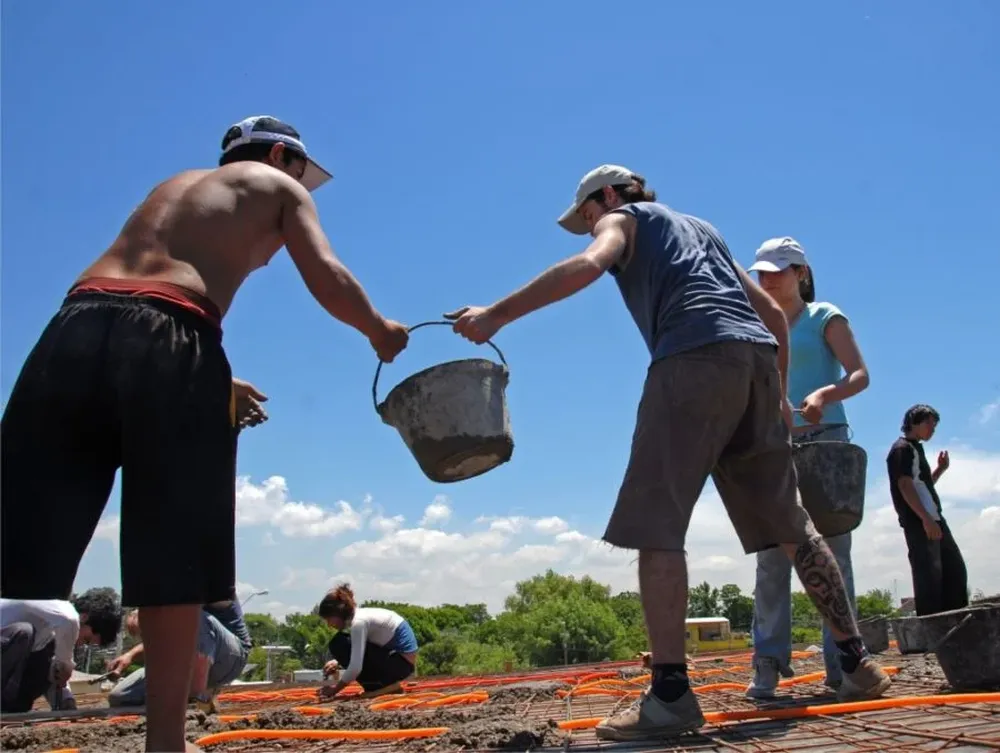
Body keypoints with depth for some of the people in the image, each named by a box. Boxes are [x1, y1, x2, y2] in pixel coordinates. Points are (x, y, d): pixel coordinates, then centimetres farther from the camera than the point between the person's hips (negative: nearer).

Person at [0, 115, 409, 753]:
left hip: (80, 326, 5)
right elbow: (329, 280, 6)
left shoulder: (176, 182, 36)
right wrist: (383, 333, 24)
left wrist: (213, 384, 37)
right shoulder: (280, 187, 20)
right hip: (172, 344, -5)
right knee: (172, 556, 2)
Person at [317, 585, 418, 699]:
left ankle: (381, 685, -4)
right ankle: (386, 682, 12)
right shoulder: (361, 614, 10)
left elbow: (355, 668, -23)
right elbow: (358, 656, 25)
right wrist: (337, 662, 9)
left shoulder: (359, 621, -18)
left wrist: (335, 689, -9)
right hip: (402, 659, 9)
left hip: (401, 662, -9)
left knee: (338, 644, -11)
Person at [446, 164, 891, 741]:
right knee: (792, 524, 14)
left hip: (695, 358, -7)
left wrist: (497, 314, -11)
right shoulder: (701, 228, 36)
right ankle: (858, 662, 19)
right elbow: (773, 311, 30)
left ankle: (671, 693, -18)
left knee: (656, 524, -10)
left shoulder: (624, 218, 17)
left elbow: (589, 265, -8)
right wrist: (779, 394, 33)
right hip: (756, 356, 8)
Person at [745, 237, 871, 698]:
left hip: (825, 440, -3)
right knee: (772, 554, -5)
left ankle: (841, 663, 3)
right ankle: (768, 663, -3)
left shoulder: (824, 317, 5)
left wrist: (825, 394, -27)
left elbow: (860, 375, -7)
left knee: (832, 552, -2)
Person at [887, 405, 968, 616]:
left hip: (933, 518, 10)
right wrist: (926, 519, -23)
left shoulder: (916, 449, 23)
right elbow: (905, 485, -17)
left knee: (955, 568, 10)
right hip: (919, 522, -10)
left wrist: (940, 469, 15)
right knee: (929, 573, -13)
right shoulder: (902, 448, -6)